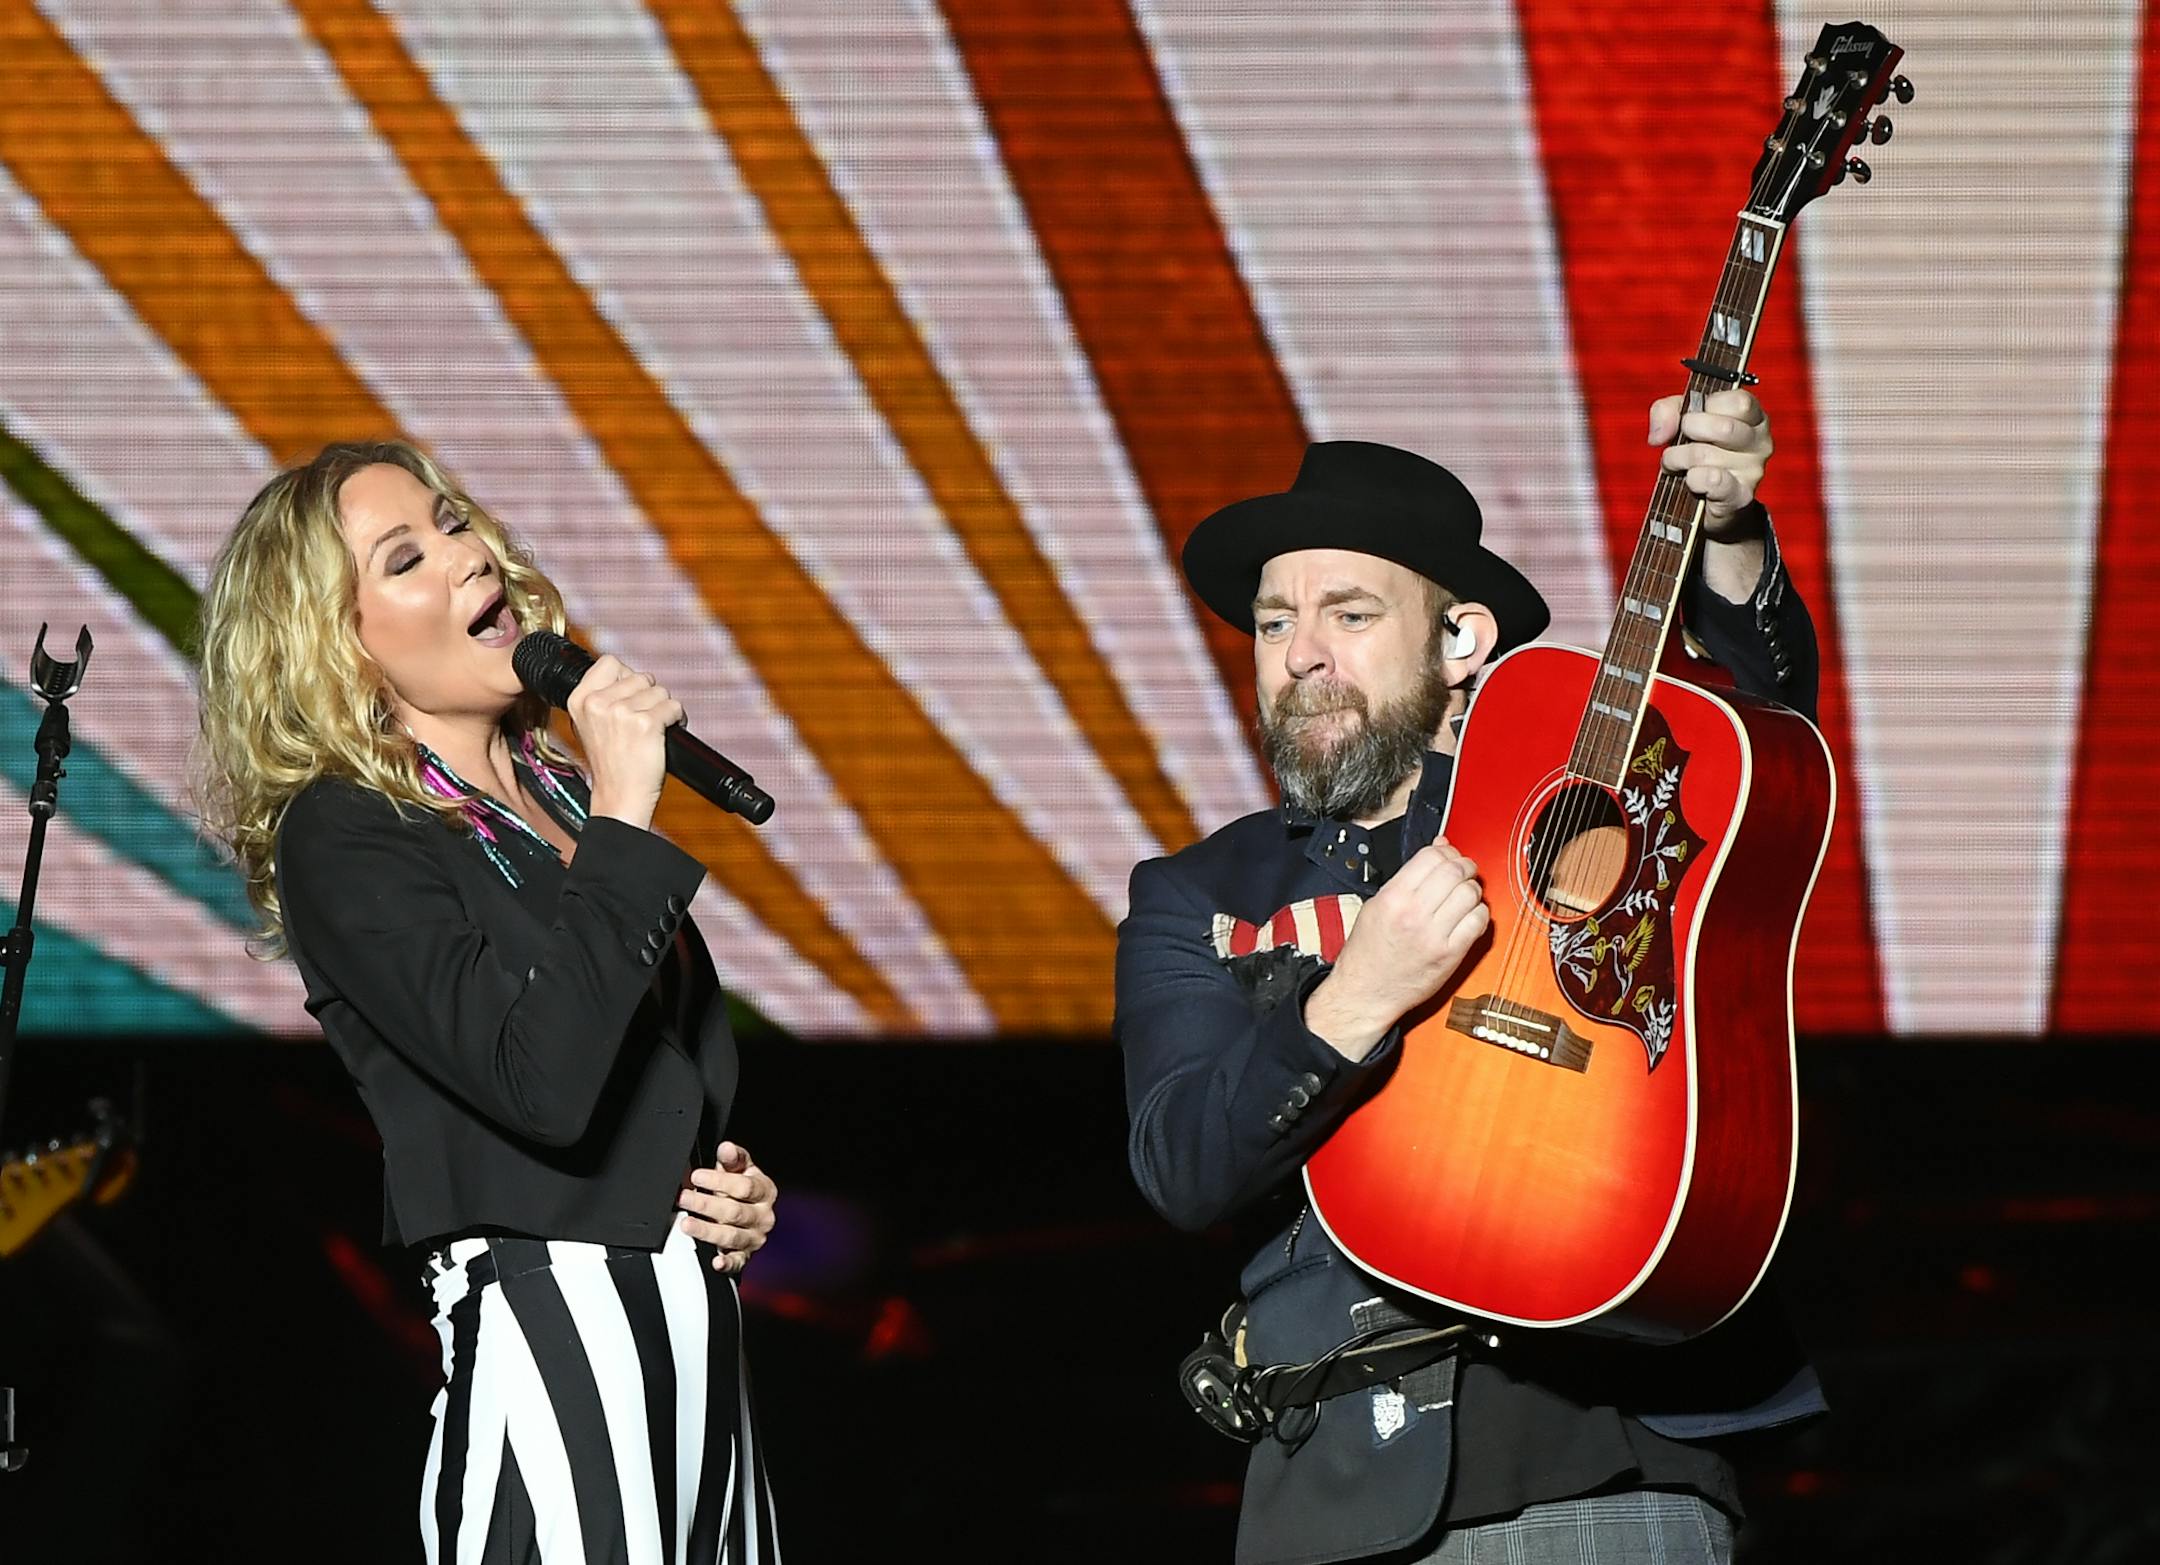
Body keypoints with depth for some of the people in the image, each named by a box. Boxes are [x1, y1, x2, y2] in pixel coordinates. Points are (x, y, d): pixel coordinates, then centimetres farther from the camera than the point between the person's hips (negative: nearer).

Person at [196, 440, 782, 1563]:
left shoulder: (567, 794, 15)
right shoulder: (341, 837, -9)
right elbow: (544, 1081, -24)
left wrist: (741, 1192, 8)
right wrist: (621, 821, -20)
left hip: (700, 1331, 7)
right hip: (544, 1336, -7)